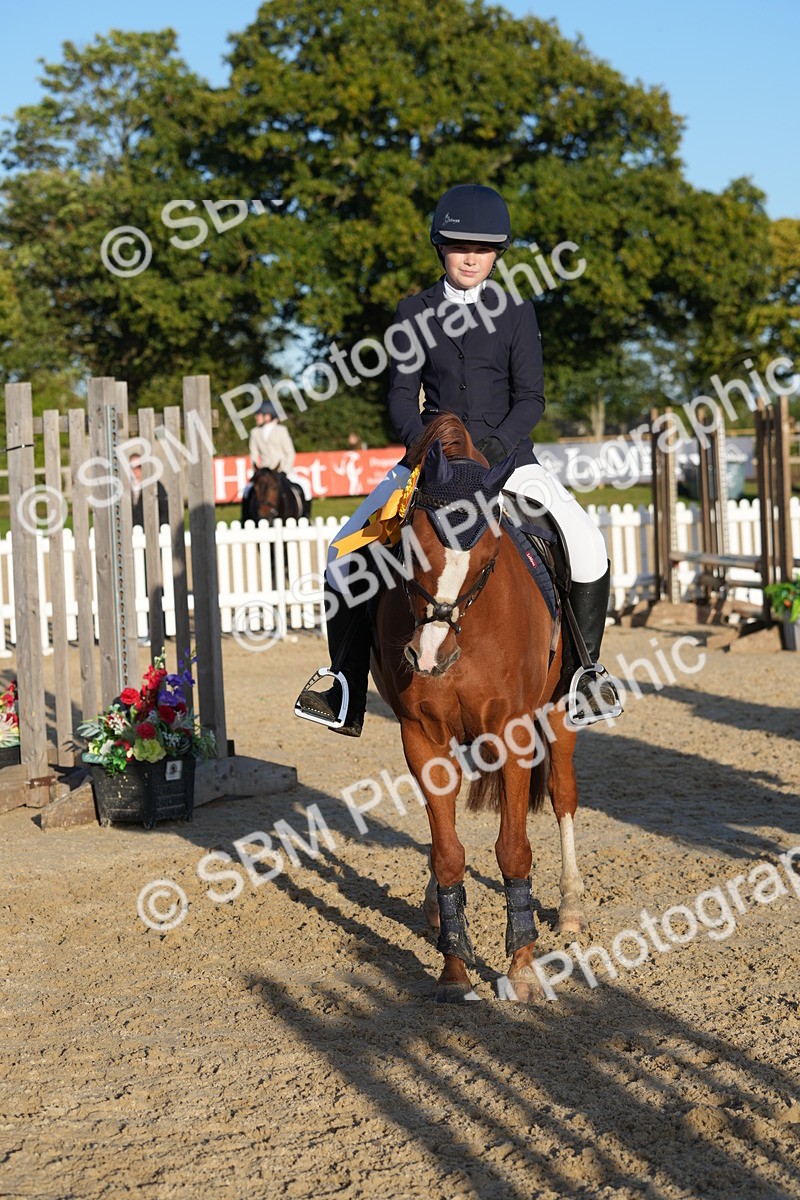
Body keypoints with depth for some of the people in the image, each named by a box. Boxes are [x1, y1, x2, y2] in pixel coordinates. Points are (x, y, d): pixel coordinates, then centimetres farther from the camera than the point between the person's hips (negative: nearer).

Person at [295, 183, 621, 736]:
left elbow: (531, 397, -4)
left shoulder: (517, 313, 2)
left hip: (508, 456, -1)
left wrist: (498, 444, -22)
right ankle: (347, 696, -3)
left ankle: (584, 669, 2)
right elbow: (403, 394, 1)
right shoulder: (414, 312, 5)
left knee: (588, 546, -19)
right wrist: (421, 442, -18)